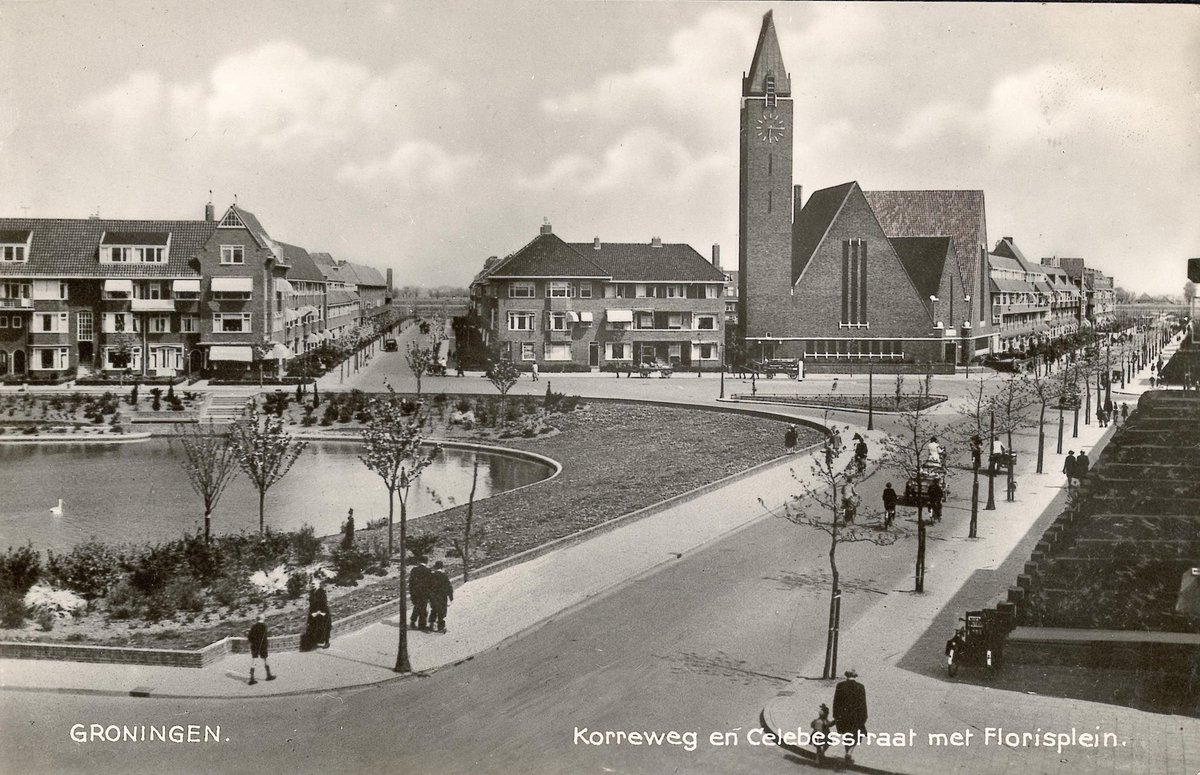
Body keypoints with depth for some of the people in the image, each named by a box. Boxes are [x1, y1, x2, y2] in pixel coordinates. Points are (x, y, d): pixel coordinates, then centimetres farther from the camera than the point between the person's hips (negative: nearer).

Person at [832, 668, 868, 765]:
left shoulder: (840, 685, -7)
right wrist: (864, 719, 0)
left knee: (846, 736, 22)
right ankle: (849, 753, -7)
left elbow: (836, 702, -4)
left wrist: (835, 716, 5)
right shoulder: (860, 687, -10)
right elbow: (863, 704, -8)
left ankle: (848, 756, 31)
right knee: (855, 736, 17)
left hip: (843, 716, 1)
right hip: (856, 716, -1)